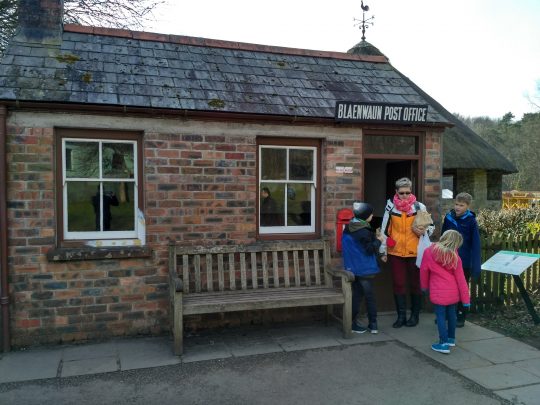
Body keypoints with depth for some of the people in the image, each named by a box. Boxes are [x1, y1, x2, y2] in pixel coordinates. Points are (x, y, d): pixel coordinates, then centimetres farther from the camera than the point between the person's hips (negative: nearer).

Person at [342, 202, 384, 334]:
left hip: (352, 268, 7)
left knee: (356, 295, 14)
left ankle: (352, 322, 16)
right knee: (369, 296, 5)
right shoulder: (364, 231, -19)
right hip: (364, 269, -7)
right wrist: (378, 240, -4)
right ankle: (373, 324, 12)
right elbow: (370, 249, -19)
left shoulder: (348, 228, 6)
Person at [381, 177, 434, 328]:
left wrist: (424, 231, -17)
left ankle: (415, 315, 23)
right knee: (398, 284, 5)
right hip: (396, 253, 1)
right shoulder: (390, 207, 0)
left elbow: (431, 226, 7)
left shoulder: (419, 207, -3)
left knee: (415, 284, 10)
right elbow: (385, 229, 5)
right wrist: (384, 251, 5)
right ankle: (401, 315, 16)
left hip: (415, 252, -1)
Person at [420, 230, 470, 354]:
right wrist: (465, 298, 3)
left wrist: (424, 286, 17)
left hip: (438, 292, -2)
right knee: (451, 313, 18)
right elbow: (460, 278, -4)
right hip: (453, 292, 3)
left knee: (441, 316, 3)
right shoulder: (455, 257, -7)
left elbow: (424, 271, 1)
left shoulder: (429, 252, -8)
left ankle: (444, 344, 2)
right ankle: (451, 338, 33)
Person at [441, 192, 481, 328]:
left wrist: (476, 266, -14)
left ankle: (461, 317, 26)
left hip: (464, 262, -3)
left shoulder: (471, 221, -12)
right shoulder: (448, 218, -3)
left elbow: (475, 245, -12)